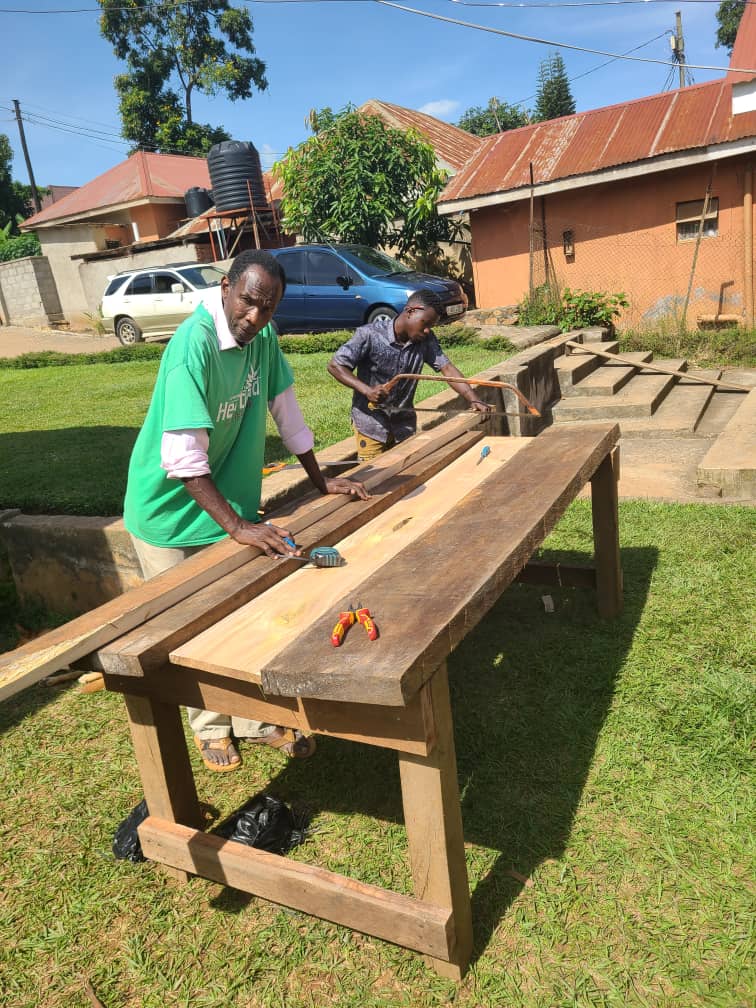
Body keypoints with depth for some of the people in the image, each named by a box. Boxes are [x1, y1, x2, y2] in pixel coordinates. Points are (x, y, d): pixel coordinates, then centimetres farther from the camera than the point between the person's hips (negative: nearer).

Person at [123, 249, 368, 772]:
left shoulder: (263, 336, -5)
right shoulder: (194, 344, -28)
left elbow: (285, 406, 5)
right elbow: (183, 457, -33)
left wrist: (322, 480, 7)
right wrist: (237, 526, -35)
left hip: (231, 497, 6)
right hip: (172, 510, -6)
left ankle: (257, 718, 28)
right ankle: (211, 728, 29)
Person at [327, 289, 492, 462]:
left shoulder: (426, 340, -4)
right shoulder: (370, 335, -17)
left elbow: (447, 368, -9)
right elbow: (335, 365, -17)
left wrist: (473, 400, -23)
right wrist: (367, 390, -30)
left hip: (404, 424, 5)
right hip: (372, 423, -5)